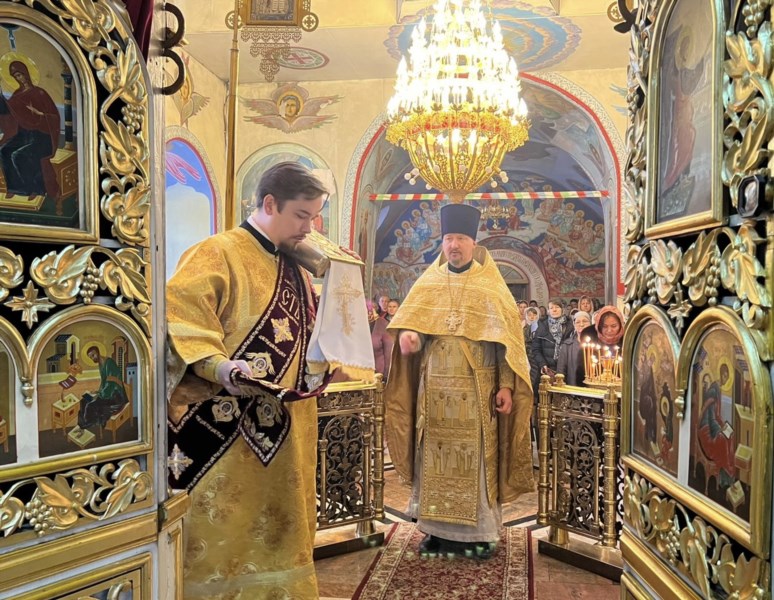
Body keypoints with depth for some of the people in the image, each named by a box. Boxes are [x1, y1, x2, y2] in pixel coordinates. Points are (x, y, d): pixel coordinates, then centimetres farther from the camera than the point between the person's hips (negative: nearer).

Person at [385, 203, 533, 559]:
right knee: (434, 459, 6)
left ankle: (478, 531, 12)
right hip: (434, 389, 3)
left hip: (477, 391, -2)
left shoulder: (491, 286, 2)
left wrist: (506, 385, -10)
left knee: (476, 459, 0)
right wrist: (406, 332, -20)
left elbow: (506, 336, -2)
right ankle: (437, 528, 17)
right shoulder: (428, 283, 10)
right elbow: (407, 316, 5)